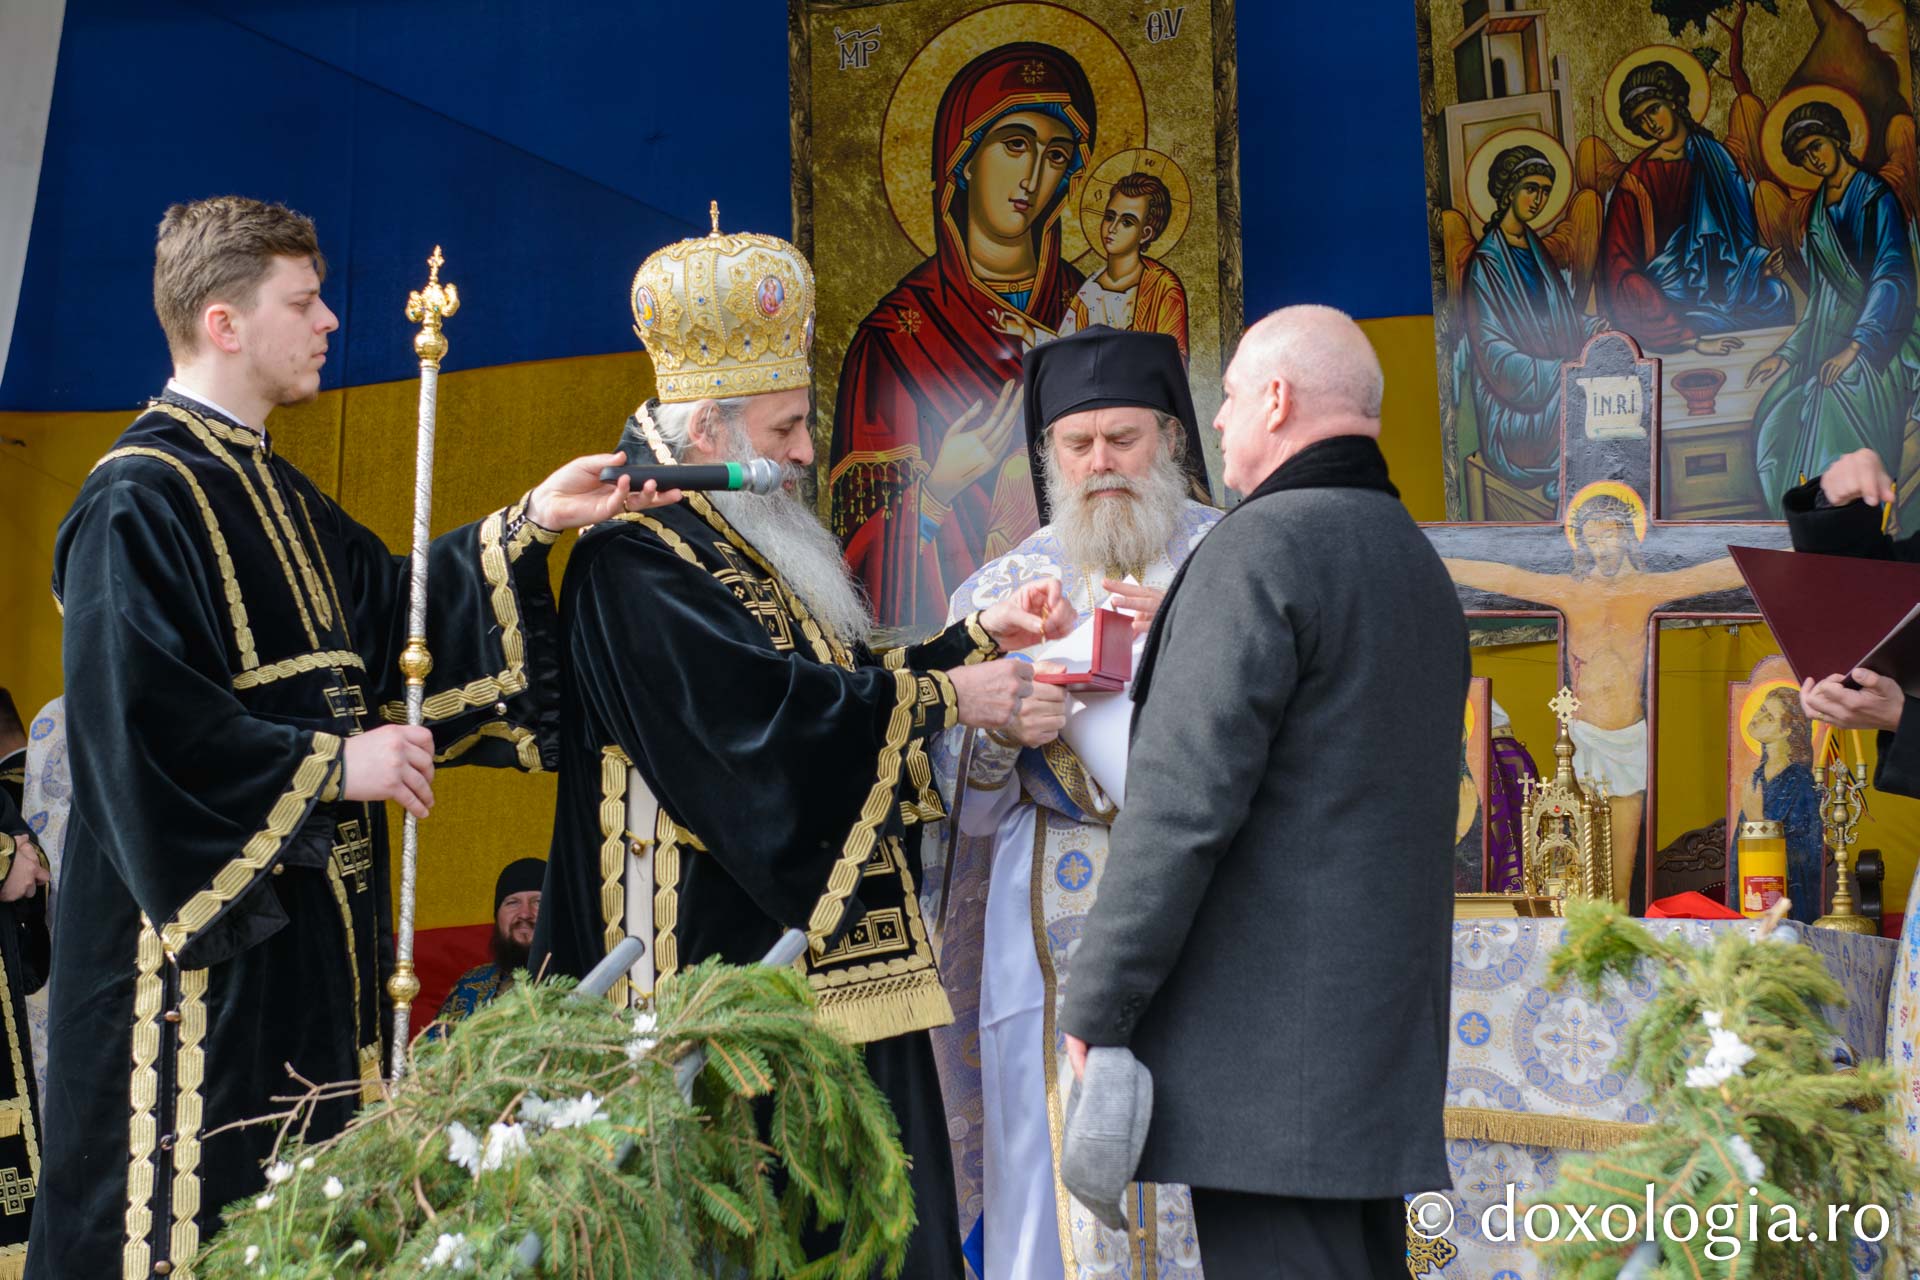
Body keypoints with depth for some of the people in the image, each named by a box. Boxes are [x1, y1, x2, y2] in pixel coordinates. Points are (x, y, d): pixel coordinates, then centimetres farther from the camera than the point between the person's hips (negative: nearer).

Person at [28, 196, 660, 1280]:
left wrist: (528, 524, 5)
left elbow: (388, 608, 16)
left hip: (307, 913, 10)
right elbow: (140, 721, -22)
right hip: (209, 929, -9)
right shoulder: (140, 499, -15)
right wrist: (331, 764, -17)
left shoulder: (268, 487, 16)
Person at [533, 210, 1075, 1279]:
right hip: (732, 960, -10)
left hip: (839, 967, 10)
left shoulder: (746, 545, 19)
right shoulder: (636, 563, -12)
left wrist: (977, 638, 12)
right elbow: (769, 711, -21)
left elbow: (843, 677, 23)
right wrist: (944, 698, -12)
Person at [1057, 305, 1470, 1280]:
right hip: (1381, 1030, 9)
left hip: (1266, 1039, -9)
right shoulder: (1418, 566, 18)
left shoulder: (1261, 549, -12)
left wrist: (1095, 1007, -13)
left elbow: (1185, 803, -18)